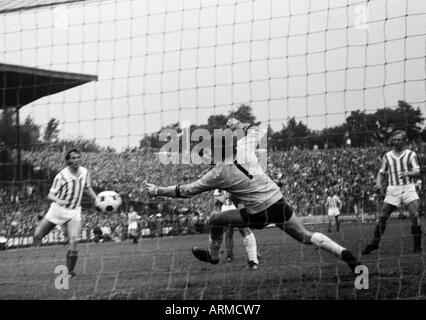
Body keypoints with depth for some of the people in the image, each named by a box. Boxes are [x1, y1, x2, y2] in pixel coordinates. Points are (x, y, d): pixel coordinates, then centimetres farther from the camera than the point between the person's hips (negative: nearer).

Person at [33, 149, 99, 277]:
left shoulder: (85, 172, -3)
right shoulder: (61, 176, -17)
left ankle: (70, 270, -4)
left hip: (74, 212, 2)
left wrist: (95, 197, 2)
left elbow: (87, 187, 17)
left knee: (74, 240, -16)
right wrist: (58, 200, -37)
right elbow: (50, 195, -17)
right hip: (58, 209, -2)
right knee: (38, 235, -1)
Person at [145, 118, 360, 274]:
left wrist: (157, 191, 8)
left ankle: (213, 256, 37)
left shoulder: (218, 174, -9)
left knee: (216, 221, 15)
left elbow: (187, 190, -1)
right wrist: (238, 126, 34)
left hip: (258, 214, -5)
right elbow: (256, 131, 22)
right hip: (278, 203, 5)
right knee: (306, 237, 13)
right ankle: (343, 253, -1)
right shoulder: (244, 147, -1)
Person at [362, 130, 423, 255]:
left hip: (408, 188, -2)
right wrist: (378, 183, -6)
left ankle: (417, 245, -6)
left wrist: (408, 173, -27)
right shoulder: (387, 156, 10)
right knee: (382, 217, -1)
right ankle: (374, 243, 12)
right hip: (393, 189, 2)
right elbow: (381, 172, 14)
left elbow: (417, 171, -6)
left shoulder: (410, 154, 4)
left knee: (414, 216, -16)